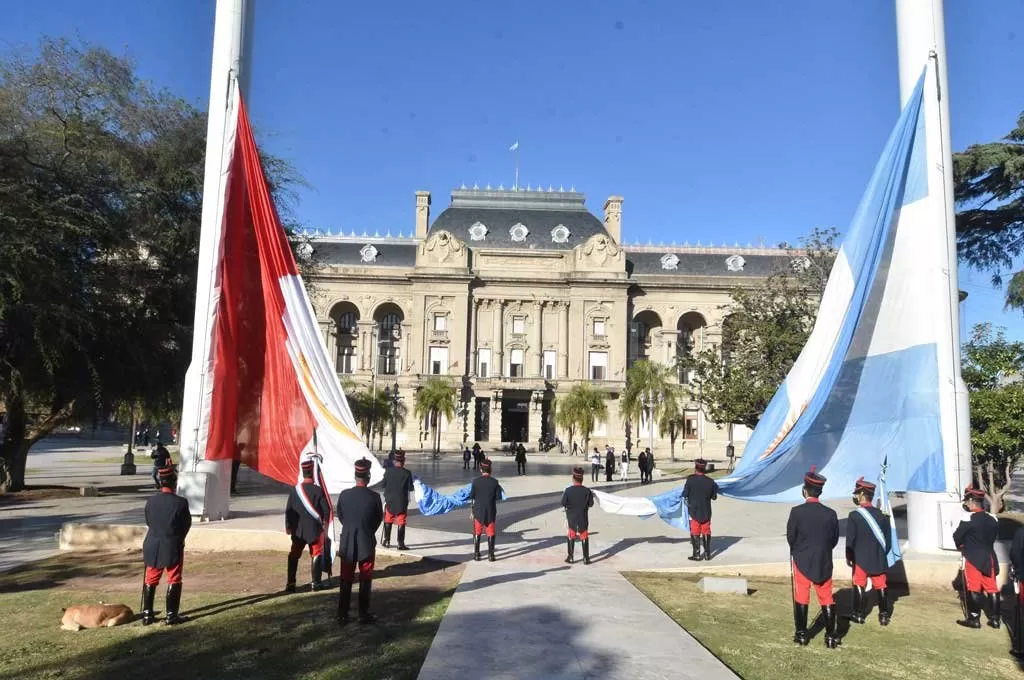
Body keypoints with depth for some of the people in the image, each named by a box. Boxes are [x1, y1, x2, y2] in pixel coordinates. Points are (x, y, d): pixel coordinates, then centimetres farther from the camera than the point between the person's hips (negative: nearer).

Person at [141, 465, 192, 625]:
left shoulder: (151, 500, -5)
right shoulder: (180, 502, -16)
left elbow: (148, 522, 7)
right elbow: (187, 524, -5)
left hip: (153, 546, 4)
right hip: (173, 546, -4)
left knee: (151, 580, 16)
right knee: (174, 580, 7)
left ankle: (147, 614, 21)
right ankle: (171, 615, 10)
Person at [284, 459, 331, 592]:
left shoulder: (294, 489, -5)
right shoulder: (318, 490, -13)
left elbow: (288, 510, -1)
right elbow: (326, 509, -9)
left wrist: (288, 526, 10)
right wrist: (324, 521, 11)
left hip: (298, 530, 3)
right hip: (315, 529, -2)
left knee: (294, 556, 11)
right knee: (317, 555, 9)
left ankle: (290, 583, 9)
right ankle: (316, 582, 9)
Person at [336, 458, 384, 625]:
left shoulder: (344, 495, -10)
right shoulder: (374, 497, -15)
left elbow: (340, 516, 5)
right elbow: (379, 518, -1)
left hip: (347, 543, 2)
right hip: (367, 543, -2)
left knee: (346, 580, 13)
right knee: (365, 580, 10)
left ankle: (342, 615, 17)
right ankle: (364, 614, 14)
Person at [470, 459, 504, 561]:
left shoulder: (476, 481, -8)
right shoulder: (494, 482, -9)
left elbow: (471, 496, -4)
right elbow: (498, 497, -6)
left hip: (478, 511, 0)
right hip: (491, 511, 0)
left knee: (477, 533, 12)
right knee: (490, 533, 9)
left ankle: (476, 554, 15)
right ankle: (491, 555, 10)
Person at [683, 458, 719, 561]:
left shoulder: (690, 479, -15)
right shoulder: (710, 481, -6)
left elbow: (685, 495, -10)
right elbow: (714, 497, 2)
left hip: (694, 511, -3)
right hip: (706, 512, 3)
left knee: (695, 533, 7)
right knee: (706, 533, 14)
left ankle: (697, 555, 8)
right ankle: (707, 554, 19)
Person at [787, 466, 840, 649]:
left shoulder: (797, 512, -16)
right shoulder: (830, 514, -9)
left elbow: (790, 538, -7)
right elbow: (835, 540, 2)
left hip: (802, 561, -2)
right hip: (824, 563, 2)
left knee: (801, 598, 10)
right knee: (827, 599, 12)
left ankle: (801, 634, 16)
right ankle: (831, 636, 14)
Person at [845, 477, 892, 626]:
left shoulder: (854, 516, -15)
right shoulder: (881, 514, -2)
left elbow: (850, 539, -12)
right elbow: (888, 538, 5)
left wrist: (849, 557, 1)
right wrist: (882, 554, 18)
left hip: (860, 558, -3)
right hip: (878, 558, 3)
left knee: (859, 585, 8)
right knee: (881, 586, 11)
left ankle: (859, 614, 14)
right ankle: (884, 615, 15)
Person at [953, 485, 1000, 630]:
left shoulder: (968, 519, -17)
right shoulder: (992, 519, 2)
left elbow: (957, 537, -7)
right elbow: (995, 536, 14)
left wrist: (962, 546, 13)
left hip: (972, 559, -6)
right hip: (989, 558, 6)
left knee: (973, 589, 2)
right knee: (991, 588, 12)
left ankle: (974, 619, 8)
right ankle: (994, 619, 18)